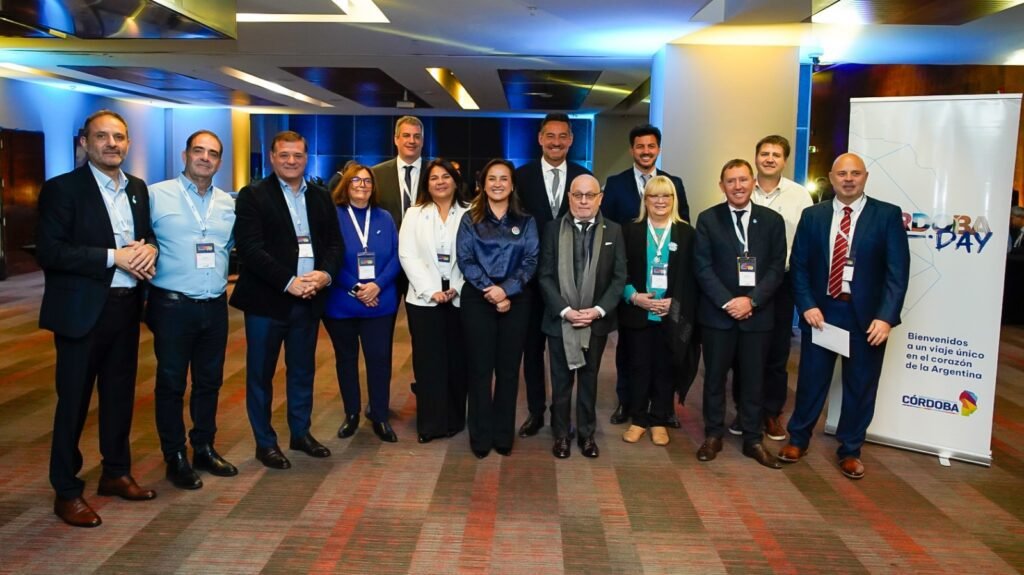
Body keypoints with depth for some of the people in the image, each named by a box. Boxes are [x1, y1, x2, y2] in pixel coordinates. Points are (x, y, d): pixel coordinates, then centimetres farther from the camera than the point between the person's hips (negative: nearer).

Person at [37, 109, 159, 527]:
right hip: (83, 311, -6)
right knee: (73, 401, 4)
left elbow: (149, 234, 17)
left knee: (120, 394, 16)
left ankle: (116, 473, 33)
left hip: (126, 307, 6)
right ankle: (66, 491, 18)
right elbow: (48, 251, -17)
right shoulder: (62, 188, -9)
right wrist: (113, 257, -21)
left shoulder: (138, 188, 10)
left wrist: (149, 249, -7)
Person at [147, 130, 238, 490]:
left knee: (210, 381, 14)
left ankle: (204, 449, 29)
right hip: (172, 305, -4)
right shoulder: (156, 195, -5)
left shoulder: (228, 204, 9)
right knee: (171, 383, 5)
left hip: (215, 306, 5)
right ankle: (175, 458, 19)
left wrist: (220, 271, 10)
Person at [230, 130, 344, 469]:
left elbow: (334, 242, 8)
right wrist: (288, 282, -20)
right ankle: (264, 442, 18)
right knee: (260, 374, 6)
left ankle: (301, 433, 29)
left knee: (303, 371, 15)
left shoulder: (321, 197, 12)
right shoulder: (253, 195, -3)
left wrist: (326, 273, -12)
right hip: (267, 299, -4)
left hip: (309, 299, 4)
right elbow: (250, 247, -13)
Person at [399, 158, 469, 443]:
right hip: (424, 298, 0)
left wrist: (457, 288, -11)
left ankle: (454, 419, 17)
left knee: (457, 359, 5)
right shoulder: (414, 214, 8)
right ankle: (431, 422, 8)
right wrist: (431, 290, -11)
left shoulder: (468, 215, 6)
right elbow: (407, 255, -1)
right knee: (428, 361, 0)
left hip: (460, 298, 0)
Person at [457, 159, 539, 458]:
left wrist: (506, 289, -17)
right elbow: (465, 259, -4)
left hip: (516, 300, 1)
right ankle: (481, 436, 13)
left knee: (509, 368, 6)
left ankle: (504, 435, 18)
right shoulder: (470, 219, 6)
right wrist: (489, 290, -16)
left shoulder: (525, 222, 8)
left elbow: (531, 261, -2)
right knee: (479, 368, 2)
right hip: (478, 300, -1)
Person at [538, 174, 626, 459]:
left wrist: (599, 310, -13)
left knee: (589, 379, 13)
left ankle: (587, 434, 26)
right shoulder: (553, 228, -2)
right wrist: (564, 310, -15)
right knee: (561, 380, 9)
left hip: (597, 320, 1)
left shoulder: (613, 231, 1)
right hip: (560, 319, -1)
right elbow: (545, 275, -5)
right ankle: (561, 434, 23)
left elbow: (619, 277, -1)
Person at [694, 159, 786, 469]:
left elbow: (777, 267, 0)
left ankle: (753, 440, 20)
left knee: (753, 379, 9)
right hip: (717, 313, -1)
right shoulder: (708, 219, 0)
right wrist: (727, 302, -14)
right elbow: (703, 267, -5)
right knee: (715, 377, 8)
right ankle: (713, 436, 21)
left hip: (758, 313, 1)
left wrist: (752, 300, -13)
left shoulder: (772, 220, 5)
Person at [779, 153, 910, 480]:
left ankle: (850, 451, 27)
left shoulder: (888, 215, -3)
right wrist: (807, 305, -10)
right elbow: (798, 265, 4)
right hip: (820, 310, 1)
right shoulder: (812, 216, 4)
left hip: (867, 315, -1)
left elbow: (897, 271, -8)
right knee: (811, 380, 11)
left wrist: (886, 317, -18)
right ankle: (798, 439, 29)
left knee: (860, 386, 10)